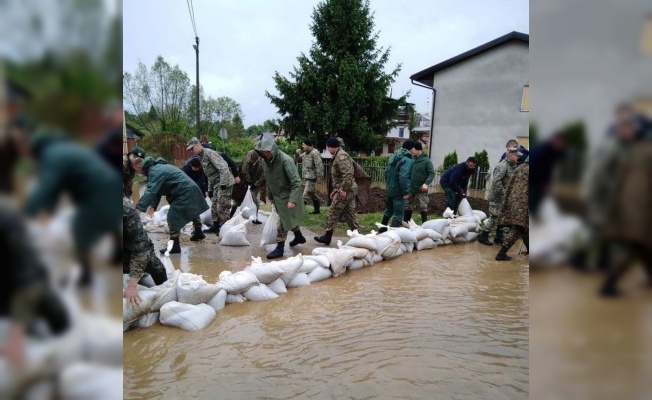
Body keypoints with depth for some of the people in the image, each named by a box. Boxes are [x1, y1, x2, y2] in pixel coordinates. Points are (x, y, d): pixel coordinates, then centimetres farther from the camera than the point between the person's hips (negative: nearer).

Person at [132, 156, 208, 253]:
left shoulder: (154, 172, -20)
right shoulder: (156, 168, 14)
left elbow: (150, 192, -30)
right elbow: (156, 190, 14)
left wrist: (138, 208, -33)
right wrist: (153, 205, 5)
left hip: (185, 191, -11)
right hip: (191, 187, 11)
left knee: (172, 217, -11)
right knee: (192, 211, 30)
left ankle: (174, 246, -7)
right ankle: (198, 232, 52)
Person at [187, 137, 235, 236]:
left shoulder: (209, 153, -14)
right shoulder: (201, 157, 17)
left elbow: (223, 167, -23)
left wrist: (223, 183, -25)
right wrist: (210, 189, 21)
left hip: (225, 183, -10)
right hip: (216, 184, 10)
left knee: (222, 207, -9)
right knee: (214, 207, 14)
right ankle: (215, 226, 24)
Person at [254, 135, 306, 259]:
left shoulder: (285, 160, -26)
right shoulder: (265, 161, -3)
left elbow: (296, 182, -27)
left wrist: (293, 200, -32)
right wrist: (270, 195, 16)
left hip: (286, 196, -7)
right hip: (277, 196, 7)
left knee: (283, 223, -2)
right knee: (289, 219, 23)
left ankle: (280, 248, 10)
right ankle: (299, 237, 44)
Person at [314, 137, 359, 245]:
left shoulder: (341, 156, -16)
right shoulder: (339, 155, 18)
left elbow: (347, 174, -27)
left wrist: (343, 189, -25)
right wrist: (335, 190, 25)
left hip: (345, 190, -10)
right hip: (349, 189, 10)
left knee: (333, 212, -2)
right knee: (349, 214, 12)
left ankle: (327, 237, 5)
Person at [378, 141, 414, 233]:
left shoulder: (393, 157, 9)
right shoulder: (407, 160, -17)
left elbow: (386, 172, 15)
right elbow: (403, 177, -27)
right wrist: (406, 191, -24)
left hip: (390, 189, 8)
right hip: (398, 191, -8)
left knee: (388, 210, 24)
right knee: (398, 213, -2)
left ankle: (382, 229, 36)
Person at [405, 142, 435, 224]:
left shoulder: (426, 160, -8)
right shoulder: (413, 160, 8)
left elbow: (432, 173, -12)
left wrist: (426, 183, -26)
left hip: (421, 190, -6)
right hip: (411, 189, 6)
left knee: (423, 208, 2)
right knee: (408, 207, 11)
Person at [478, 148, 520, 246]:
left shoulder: (511, 166, 11)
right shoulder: (502, 166, -19)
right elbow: (496, 181, -29)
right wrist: (502, 193, -22)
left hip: (503, 198, 9)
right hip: (496, 197, -9)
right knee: (493, 217, -3)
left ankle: (499, 238, 23)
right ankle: (483, 237, 8)